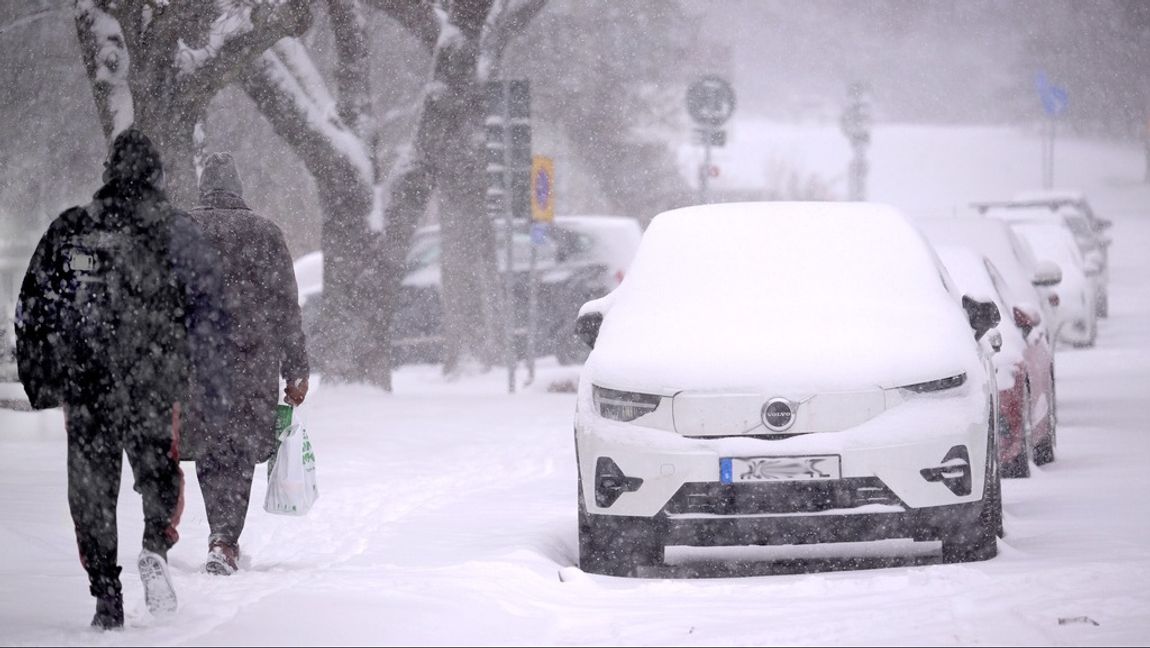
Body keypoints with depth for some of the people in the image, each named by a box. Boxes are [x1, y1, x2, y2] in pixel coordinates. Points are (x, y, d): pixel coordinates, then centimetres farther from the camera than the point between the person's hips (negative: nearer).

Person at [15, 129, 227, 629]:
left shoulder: (67, 230, 5)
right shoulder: (176, 231, 1)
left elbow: (33, 307, 7)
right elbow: (208, 310, -2)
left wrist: (38, 379, 15)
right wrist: (210, 379, 4)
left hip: (85, 383, 1)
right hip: (154, 383, -1)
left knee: (92, 488, 8)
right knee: (160, 471, 16)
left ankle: (106, 596, 1)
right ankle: (156, 544, -13)